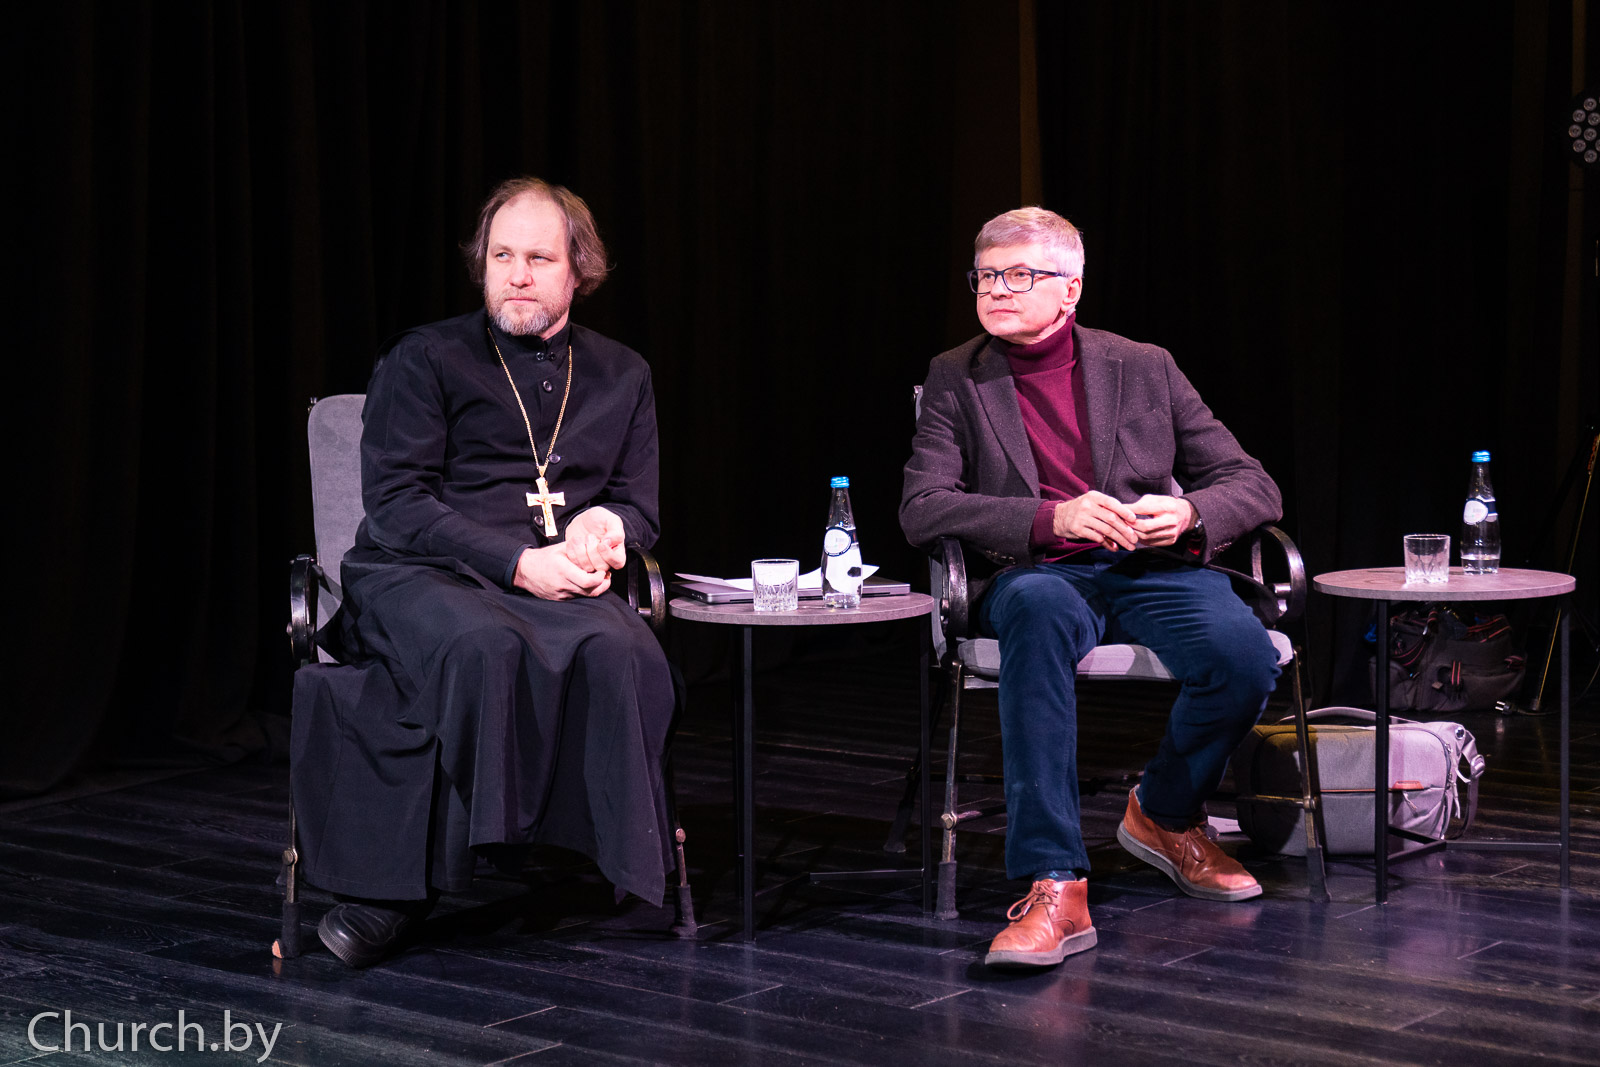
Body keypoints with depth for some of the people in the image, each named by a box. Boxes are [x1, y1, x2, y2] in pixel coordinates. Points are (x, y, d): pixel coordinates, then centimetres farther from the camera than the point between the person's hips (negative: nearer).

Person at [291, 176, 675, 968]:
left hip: (558, 585, 3)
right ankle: (399, 882, -29)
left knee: (619, 652, -33)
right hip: (415, 576, -3)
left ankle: (620, 860, -25)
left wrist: (607, 524, -6)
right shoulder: (424, 359, 6)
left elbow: (641, 509, 21)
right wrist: (518, 564, -15)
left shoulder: (620, 376, 19)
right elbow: (394, 502, -4)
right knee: (484, 648, -38)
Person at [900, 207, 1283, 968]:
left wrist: (1188, 513, -13)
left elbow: (1253, 487, 11)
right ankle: (1056, 889, -43)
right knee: (1036, 607, -39)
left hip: (1152, 570, 2)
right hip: (1039, 574, -1)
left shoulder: (1143, 368, 13)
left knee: (1243, 654, -30)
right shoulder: (956, 378, 10)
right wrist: (1053, 518, -18)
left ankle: (1166, 814, 4)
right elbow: (922, 510, -3)